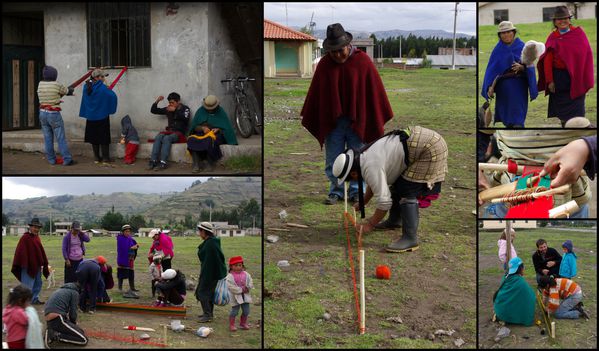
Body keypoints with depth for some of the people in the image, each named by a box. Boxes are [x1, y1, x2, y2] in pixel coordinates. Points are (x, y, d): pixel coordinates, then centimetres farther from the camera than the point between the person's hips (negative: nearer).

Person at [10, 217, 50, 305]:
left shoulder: (37, 237, 11)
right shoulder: (25, 238, -14)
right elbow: (21, 252, -18)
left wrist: (43, 264, 14)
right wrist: (24, 264, -22)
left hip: (37, 266, 9)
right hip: (28, 266, -9)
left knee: (38, 284, 15)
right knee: (28, 285, -5)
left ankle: (35, 299, 25)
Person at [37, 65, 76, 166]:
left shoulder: (40, 84, 1)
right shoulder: (57, 85, -13)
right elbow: (67, 91, 5)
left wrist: (68, 91, 21)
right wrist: (70, 89, 30)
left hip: (43, 113, 5)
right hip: (54, 114, -5)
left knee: (48, 138, 11)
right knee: (61, 138, -1)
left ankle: (51, 159, 15)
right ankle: (67, 159, 0)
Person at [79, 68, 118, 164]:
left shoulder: (86, 87, 0)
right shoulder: (102, 88, -19)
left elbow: (85, 100, 9)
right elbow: (113, 96, -19)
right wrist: (109, 90, 1)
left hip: (90, 117, 5)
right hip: (102, 116, -5)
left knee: (94, 137, 13)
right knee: (104, 138, 3)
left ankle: (96, 157, 18)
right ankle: (105, 158, 5)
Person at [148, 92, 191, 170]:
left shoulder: (185, 109, 4)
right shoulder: (168, 109, 15)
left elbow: (185, 118, -18)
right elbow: (153, 110, 17)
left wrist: (175, 110, -17)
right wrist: (157, 101, 2)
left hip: (179, 133, -4)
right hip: (169, 131, 4)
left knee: (166, 138, -34)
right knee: (158, 137, -27)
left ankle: (163, 162, -41)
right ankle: (153, 161, -35)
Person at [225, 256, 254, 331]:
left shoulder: (246, 274, 3)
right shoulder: (230, 276, -13)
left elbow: (250, 282, 6)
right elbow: (230, 286, -20)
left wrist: (248, 287, -16)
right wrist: (241, 290, -20)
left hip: (245, 295, 5)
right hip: (235, 296, -5)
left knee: (246, 311, 10)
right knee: (234, 311, -2)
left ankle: (243, 324, 28)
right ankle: (231, 325, 11)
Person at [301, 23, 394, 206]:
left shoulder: (363, 61, -6)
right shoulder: (324, 65, 0)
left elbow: (374, 90, -2)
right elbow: (315, 94, 6)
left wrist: (378, 118, -1)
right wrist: (308, 119, 7)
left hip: (357, 121, -2)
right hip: (331, 121, 2)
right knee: (332, 161, 6)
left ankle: (356, 191, 17)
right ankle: (336, 191, 19)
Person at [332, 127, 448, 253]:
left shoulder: (371, 168, -21)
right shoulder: (365, 156, 10)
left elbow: (384, 201, -20)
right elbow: (375, 184, 29)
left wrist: (370, 224, -7)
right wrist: (362, 203, 38)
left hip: (431, 149, -11)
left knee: (407, 193, -13)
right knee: (397, 184, 21)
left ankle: (410, 239, -13)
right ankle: (394, 220, 40)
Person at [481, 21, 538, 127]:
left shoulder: (522, 47, 2)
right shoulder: (498, 50, 5)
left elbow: (529, 66, -1)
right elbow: (491, 70, 0)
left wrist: (521, 67, -23)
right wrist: (490, 87, -12)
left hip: (519, 86, -2)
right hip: (503, 87, 2)